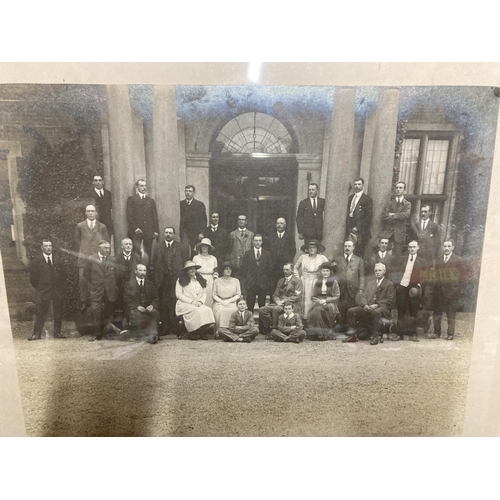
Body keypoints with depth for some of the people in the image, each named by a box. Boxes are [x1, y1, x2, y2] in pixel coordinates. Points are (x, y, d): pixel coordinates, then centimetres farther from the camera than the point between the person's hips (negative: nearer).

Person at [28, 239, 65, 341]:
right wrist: (39, 288, 2)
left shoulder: (57, 260, 9)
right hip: (43, 292, -3)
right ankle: (37, 333, 6)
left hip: (57, 291, 3)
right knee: (41, 313, -3)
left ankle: (57, 332, 16)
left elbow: (62, 275, 13)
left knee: (58, 313, 6)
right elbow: (33, 277, 2)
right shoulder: (36, 260, -1)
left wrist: (60, 288, 6)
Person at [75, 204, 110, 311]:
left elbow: (107, 241, 13)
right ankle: (83, 302, 11)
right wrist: (80, 252, 10)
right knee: (82, 280, -4)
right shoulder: (80, 226, 10)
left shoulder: (102, 227, 8)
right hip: (84, 257, 1)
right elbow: (77, 241, 16)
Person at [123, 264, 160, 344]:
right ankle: (134, 336, -15)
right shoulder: (129, 284, 8)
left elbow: (156, 298, 13)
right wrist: (137, 306, -18)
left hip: (148, 308, 3)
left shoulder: (150, 284, 18)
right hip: (135, 309, -2)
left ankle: (151, 336, -35)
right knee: (135, 315, -36)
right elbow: (127, 299, -2)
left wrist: (152, 305, -10)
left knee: (155, 313, -30)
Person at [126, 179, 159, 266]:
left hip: (149, 232, 3)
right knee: (136, 253, -7)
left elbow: (155, 217, 15)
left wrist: (156, 231, 5)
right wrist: (135, 228, -12)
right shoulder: (131, 199, 7)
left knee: (148, 254, 1)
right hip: (136, 232, -3)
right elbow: (129, 216, -1)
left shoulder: (151, 201, 19)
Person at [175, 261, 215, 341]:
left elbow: (204, 293, 17)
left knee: (208, 310, -28)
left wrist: (200, 301, -4)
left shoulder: (200, 280, 19)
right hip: (184, 304, -4)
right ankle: (193, 333, -25)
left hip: (198, 304, 4)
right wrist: (191, 301, -11)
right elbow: (178, 294, -2)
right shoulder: (181, 280, 6)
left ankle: (206, 329, -27)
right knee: (197, 311, -34)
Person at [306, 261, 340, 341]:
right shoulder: (317, 282, 18)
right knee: (313, 311, -30)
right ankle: (313, 333, -27)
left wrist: (325, 300, -11)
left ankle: (323, 333, -26)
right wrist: (318, 301, -6)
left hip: (330, 303, -3)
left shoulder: (334, 282, 7)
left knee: (319, 309, -34)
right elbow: (313, 296, 16)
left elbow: (337, 296, 0)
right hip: (318, 302, 3)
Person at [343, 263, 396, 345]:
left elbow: (389, 300, -4)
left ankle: (375, 336, -30)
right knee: (351, 310, -18)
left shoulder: (390, 284, 9)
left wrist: (376, 305, -18)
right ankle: (353, 335, -14)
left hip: (381, 308, -5)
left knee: (375, 312, -41)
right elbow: (364, 296, 15)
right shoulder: (370, 283, 25)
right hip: (368, 307, 5)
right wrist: (365, 305, -8)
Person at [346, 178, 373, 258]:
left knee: (358, 253, -7)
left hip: (360, 231, -5)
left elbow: (368, 216, -8)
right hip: (349, 229, 6)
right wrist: (348, 227, 6)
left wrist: (357, 227, -12)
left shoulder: (367, 199, -3)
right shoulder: (351, 197, 17)